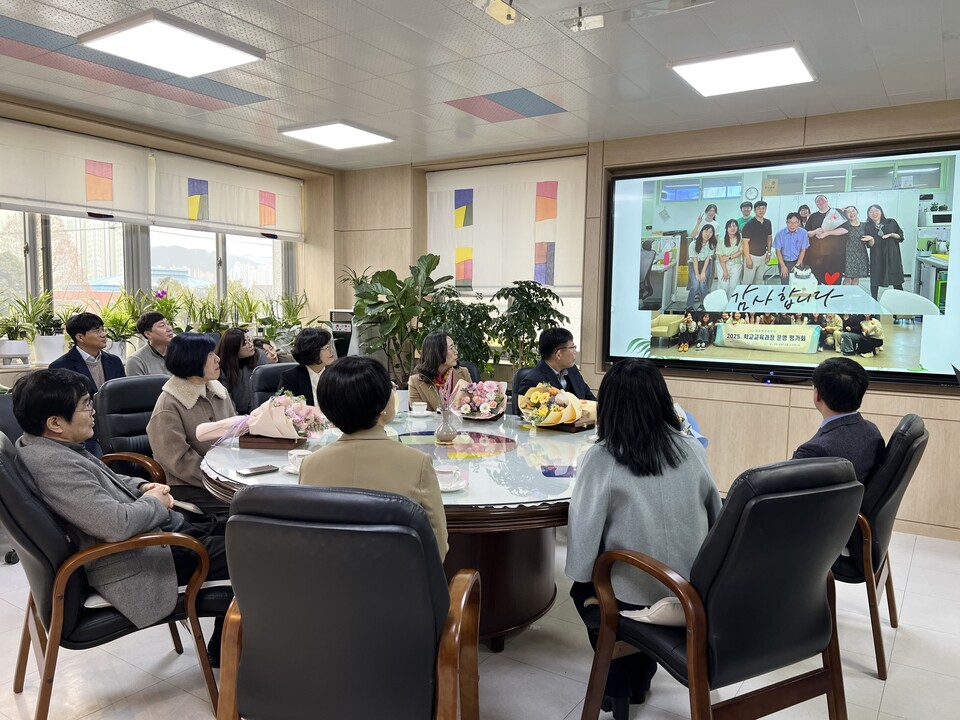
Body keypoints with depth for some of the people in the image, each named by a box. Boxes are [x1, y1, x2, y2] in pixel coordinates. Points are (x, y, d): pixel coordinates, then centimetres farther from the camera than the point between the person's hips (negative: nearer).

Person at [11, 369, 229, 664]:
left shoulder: (46, 443, 3)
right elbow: (117, 525, -35)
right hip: (131, 567, -10)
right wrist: (156, 501, -15)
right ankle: (223, 652, 13)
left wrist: (142, 486, 2)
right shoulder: (53, 464, -29)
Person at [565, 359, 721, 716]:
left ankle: (617, 689, 29)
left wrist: (582, 583, 5)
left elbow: (584, 532, -13)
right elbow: (715, 518, 8)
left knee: (584, 590, 27)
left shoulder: (601, 459, -19)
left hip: (634, 596, -4)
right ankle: (640, 680, 42)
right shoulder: (692, 450, -5)